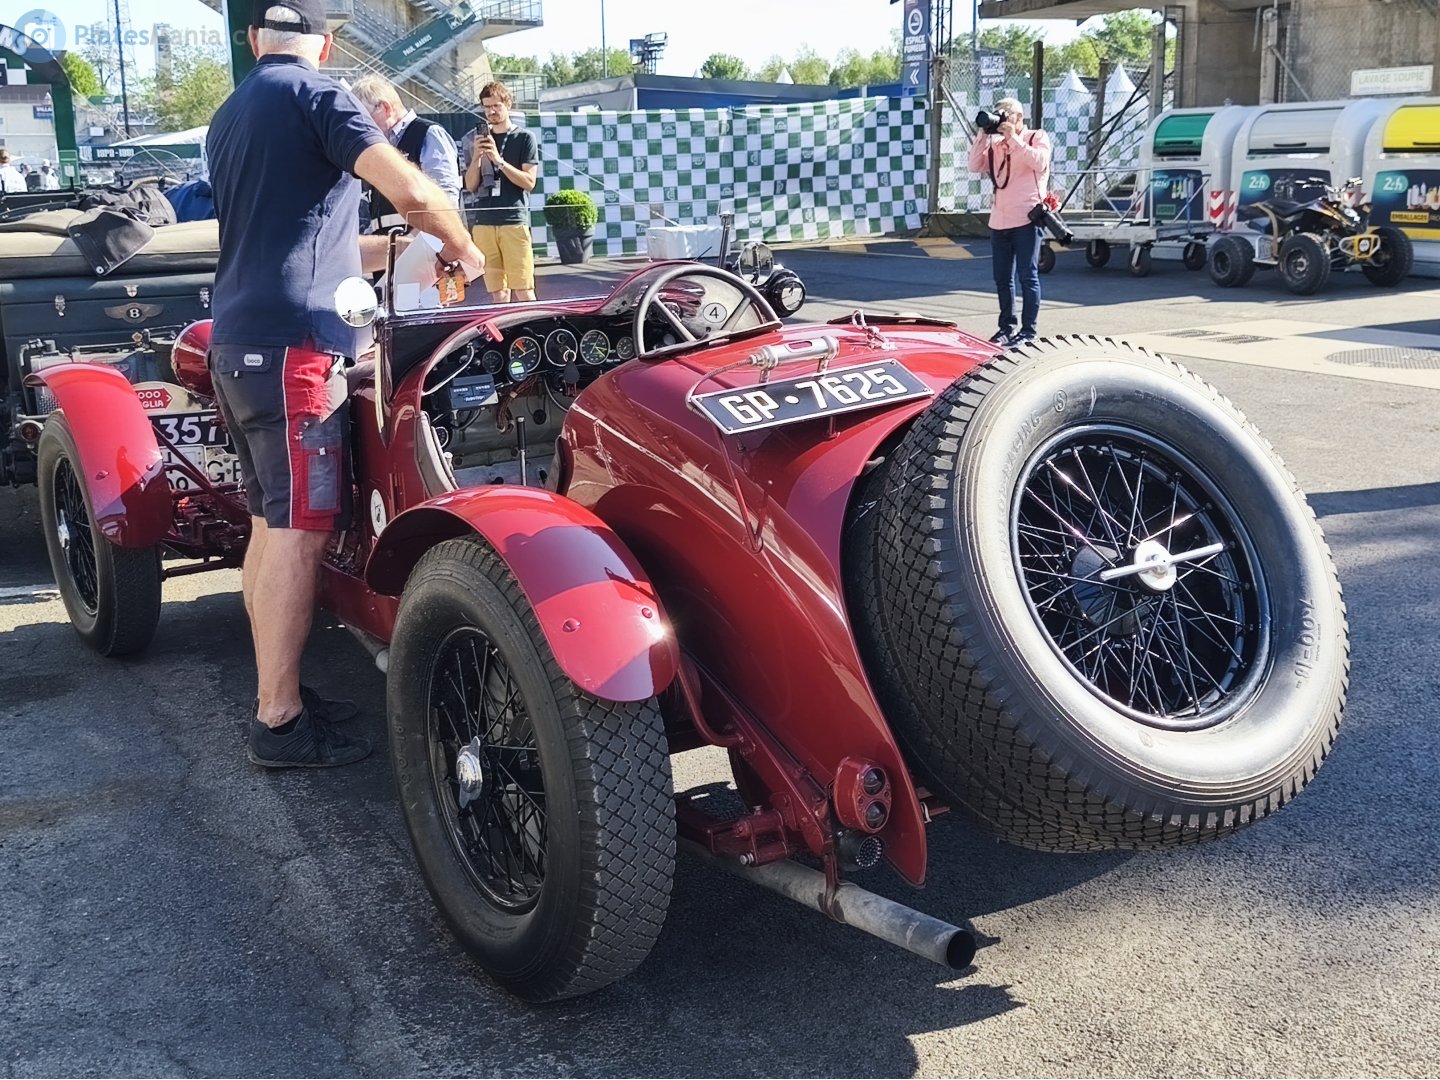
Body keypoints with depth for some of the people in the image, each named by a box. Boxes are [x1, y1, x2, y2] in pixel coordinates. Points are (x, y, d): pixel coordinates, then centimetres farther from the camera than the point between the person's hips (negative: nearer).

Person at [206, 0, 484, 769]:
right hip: (292, 344, -9)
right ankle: (280, 723, -2)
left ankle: (277, 693, 21)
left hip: (238, 342, 9)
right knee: (297, 534, -6)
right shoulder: (315, 94, -5)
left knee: (269, 524, 13)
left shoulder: (228, 117, 21)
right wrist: (463, 249, 2)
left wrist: (396, 249, 31)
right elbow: (412, 192, -17)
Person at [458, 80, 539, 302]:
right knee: (498, 293, 2)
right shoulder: (477, 139, 16)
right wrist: (477, 156, -5)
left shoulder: (524, 138, 6)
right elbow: (470, 185, 11)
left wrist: (498, 160, -12)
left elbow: (529, 182, -2)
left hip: (514, 221, -3)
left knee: (523, 291, -9)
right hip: (483, 223, 3)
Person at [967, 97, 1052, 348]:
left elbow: (1039, 162, -15)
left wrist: (1013, 138, -14)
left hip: (1025, 219, -6)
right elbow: (975, 166, 4)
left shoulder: (1037, 138, 4)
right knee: (1002, 277, 10)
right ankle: (1007, 327, 20)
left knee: (1027, 276, -4)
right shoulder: (995, 144, 16)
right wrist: (982, 135, -2)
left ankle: (1028, 330, -1)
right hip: (999, 221, 6)